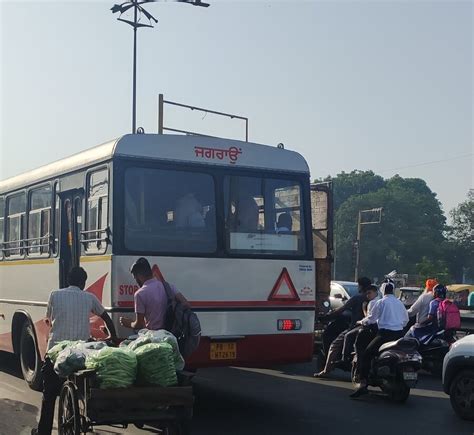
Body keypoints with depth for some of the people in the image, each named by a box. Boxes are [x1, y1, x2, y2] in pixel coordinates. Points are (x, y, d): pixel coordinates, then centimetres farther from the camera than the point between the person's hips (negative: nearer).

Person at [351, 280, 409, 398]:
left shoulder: (381, 302, -1)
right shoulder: (400, 303, 13)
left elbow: (371, 318, 2)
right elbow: (406, 319, 19)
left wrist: (362, 322, 20)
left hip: (385, 334, -6)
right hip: (399, 334, 6)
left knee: (366, 356, -5)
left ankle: (363, 384, -20)